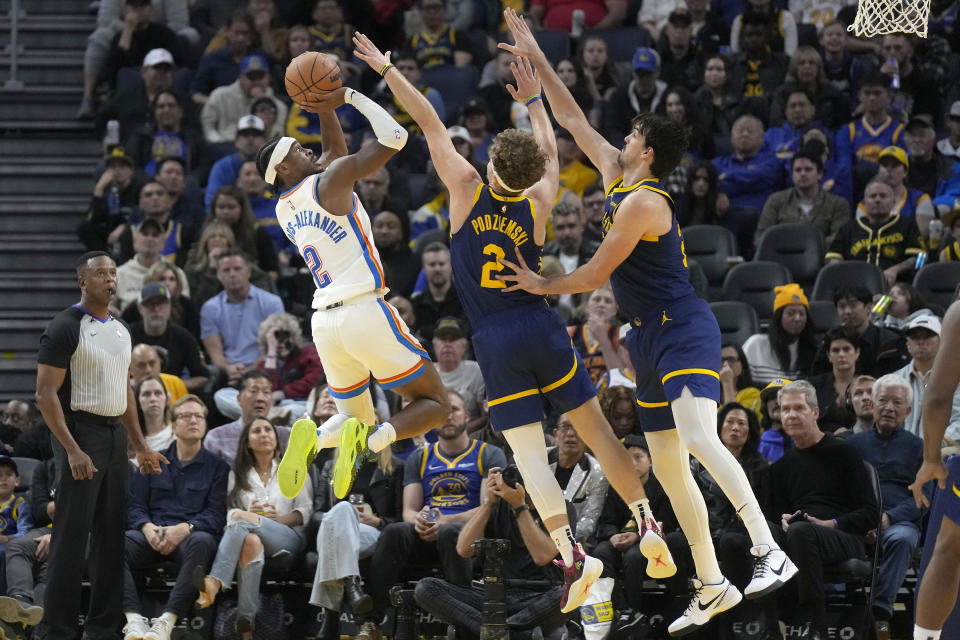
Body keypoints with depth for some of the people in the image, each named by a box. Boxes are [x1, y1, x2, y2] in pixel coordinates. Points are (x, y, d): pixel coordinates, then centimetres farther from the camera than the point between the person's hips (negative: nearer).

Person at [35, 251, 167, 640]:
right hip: (80, 433, -8)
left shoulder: (120, 331, 13)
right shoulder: (66, 328, -11)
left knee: (111, 534, 10)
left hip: (115, 435, 8)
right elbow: (46, 395, -15)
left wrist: (141, 446, 18)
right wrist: (72, 450, -21)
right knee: (71, 535, -6)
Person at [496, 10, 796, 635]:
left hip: (684, 331, -10)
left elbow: (595, 275, -11)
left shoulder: (642, 203, -14)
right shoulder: (614, 173, 12)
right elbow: (573, 119, 22)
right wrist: (535, 57, 22)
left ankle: (769, 551, -37)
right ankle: (710, 586, 13)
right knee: (668, 468, 8)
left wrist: (542, 285, 5)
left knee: (700, 438, -29)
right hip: (653, 341, 10)